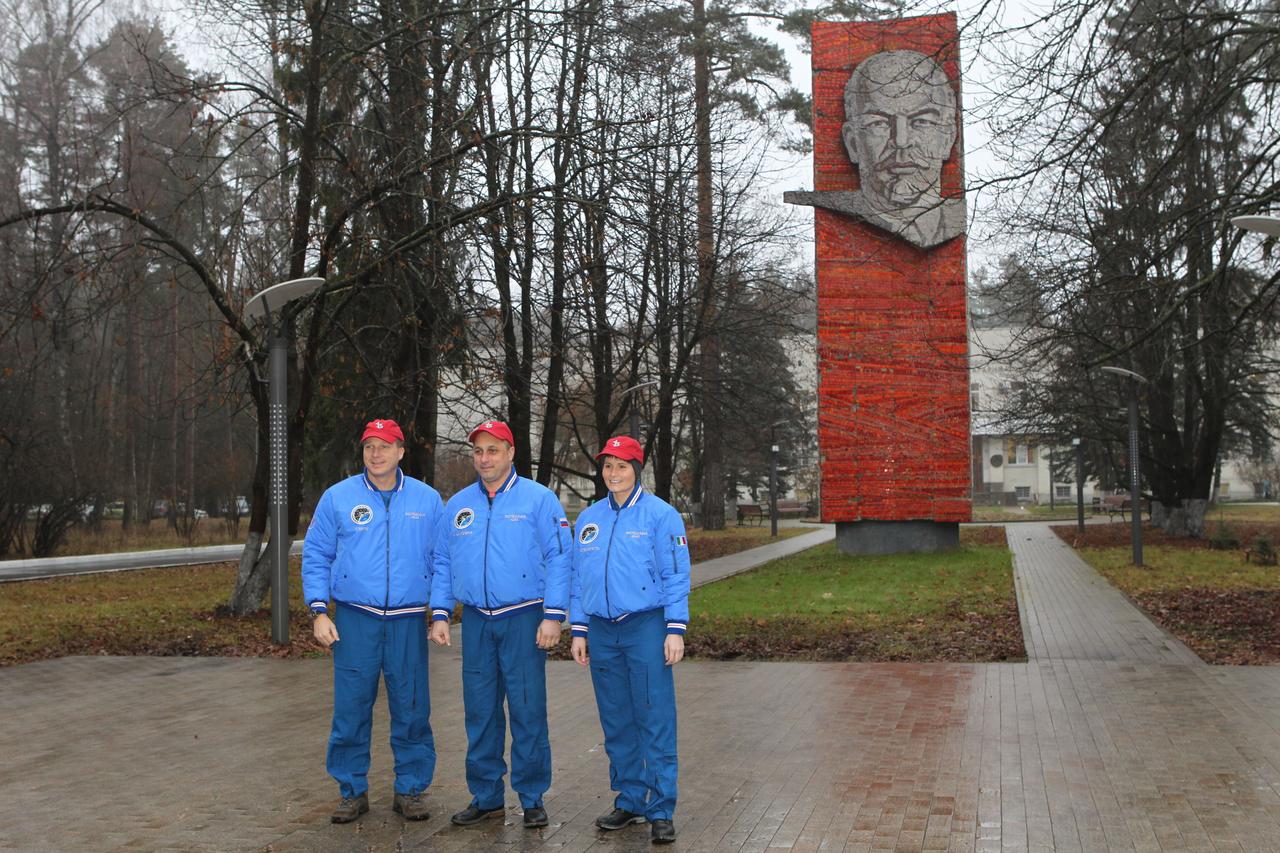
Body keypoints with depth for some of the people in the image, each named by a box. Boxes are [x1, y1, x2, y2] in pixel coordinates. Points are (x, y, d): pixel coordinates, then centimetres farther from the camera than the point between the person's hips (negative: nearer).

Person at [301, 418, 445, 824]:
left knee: (412, 710, 4)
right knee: (351, 710, 2)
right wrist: (319, 612, -2)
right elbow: (316, 557, 7)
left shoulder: (427, 500, 6)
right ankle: (353, 791, 17)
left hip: (409, 621, 1)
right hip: (353, 619, 0)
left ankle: (410, 790, 17)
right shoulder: (337, 497, 4)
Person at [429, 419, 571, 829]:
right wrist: (439, 615, 6)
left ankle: (532, 798, 10)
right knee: (480, 711, 9)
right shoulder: (457, 505, 11)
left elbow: (558, 559, -6)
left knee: (527, 710, -1)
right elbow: (443, 562, 15)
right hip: (476, 622, 4)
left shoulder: (539, 499, -3)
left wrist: (553, 615, -12)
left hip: (524, 619, -4)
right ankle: (486, 795, 21)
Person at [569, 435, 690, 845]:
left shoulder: (660, 514, -2)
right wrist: (578, 630, 11)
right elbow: (578, 577, 16)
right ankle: (630, 800, 22)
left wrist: (675, 630, -10)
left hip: (646, 627, -5)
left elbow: (676, 575, -4)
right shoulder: (588, 518, 12)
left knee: (655, 721, -5)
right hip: (601, 631, 5)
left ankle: (661, 811, 1)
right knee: (616, 723, 11)